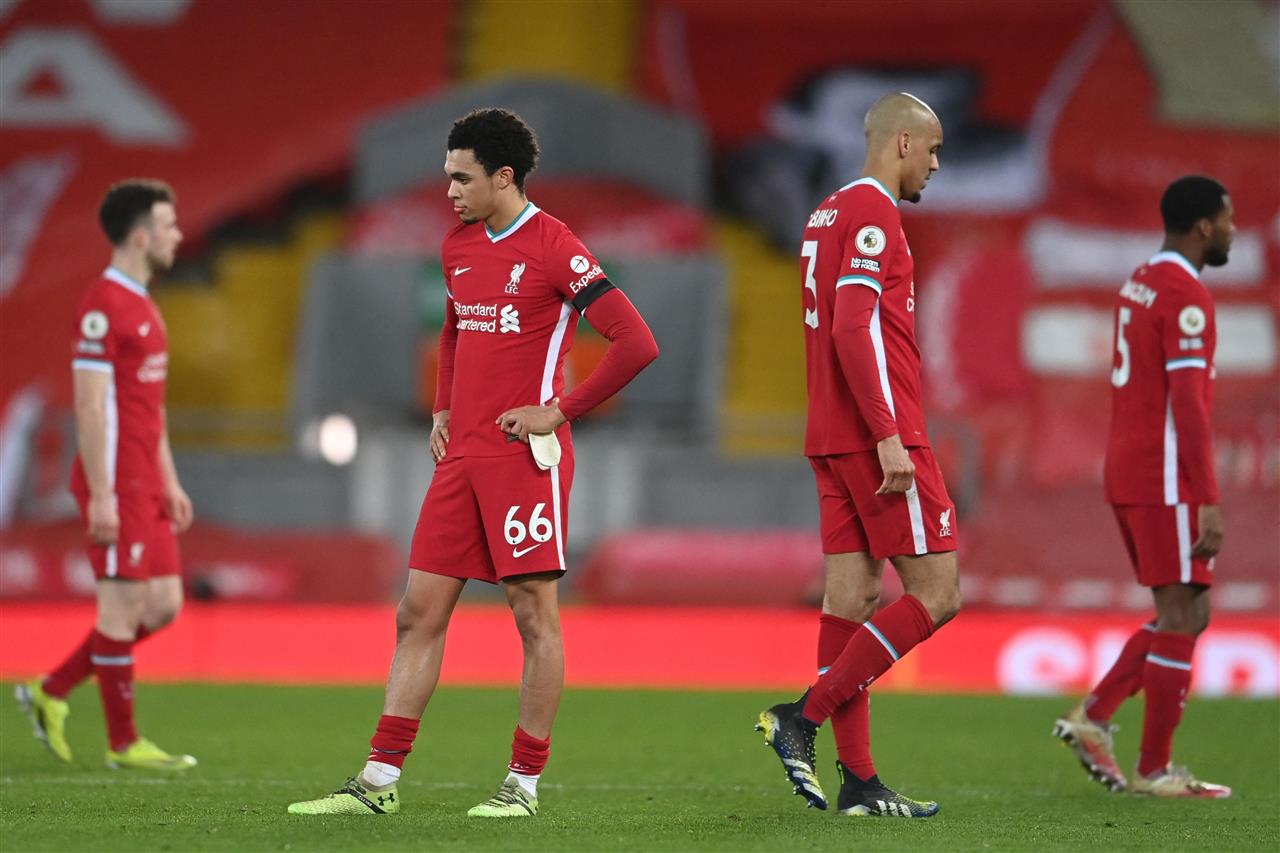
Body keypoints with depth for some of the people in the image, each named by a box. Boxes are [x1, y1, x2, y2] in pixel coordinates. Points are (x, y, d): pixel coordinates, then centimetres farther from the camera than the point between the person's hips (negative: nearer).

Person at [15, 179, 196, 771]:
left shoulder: (142, 306, 17)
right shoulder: (103, 306, -14)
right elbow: (89, 405, -18)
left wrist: (169, 483, 21)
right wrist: (101, 494, -20)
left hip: (146, 485, 10)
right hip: (116, 484, -10)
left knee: (163, 606, 9)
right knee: (124, 605, -5)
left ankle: (50, 693, 17)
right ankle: (123, 743, 3)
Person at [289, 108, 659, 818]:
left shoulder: (554, 248, -10)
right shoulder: (457, 245, 13)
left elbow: (636, 343, -15)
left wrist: (559, 411, -13)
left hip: (525, 458, -8)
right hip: (462, 458, 8)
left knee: (535, 614, -1)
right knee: (419, 612, 5)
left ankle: (525, 783, 6)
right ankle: (379, 781, 6)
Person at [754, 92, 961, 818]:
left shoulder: (830, 214, 19)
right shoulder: (873, 213, -11)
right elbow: (853, 328, -21)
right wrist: (888, 438, -23)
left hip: (835, 440, 10)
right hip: (879, 435, -10)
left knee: (854, 595, 5)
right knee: (938, 594, -6)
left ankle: (859, 780, 3)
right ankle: (806, 716, -10)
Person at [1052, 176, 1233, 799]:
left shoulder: (1141, 282, 15)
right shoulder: (1186, 296, -15)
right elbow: (1187, 404, -21)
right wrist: (1210, 503, -23)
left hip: (1128, 475, 9)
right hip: (1167, 483, -9)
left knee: (1187, 614, 15)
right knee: (1181, 616, -3)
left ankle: (1092, 718, 8)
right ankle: (1154, 771, 1)